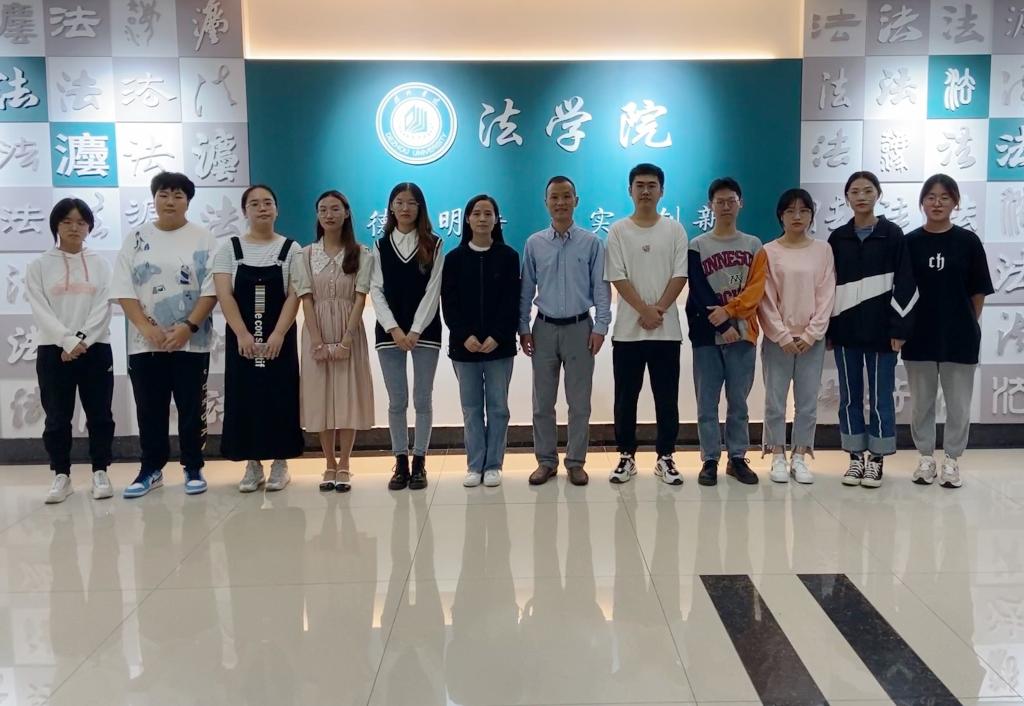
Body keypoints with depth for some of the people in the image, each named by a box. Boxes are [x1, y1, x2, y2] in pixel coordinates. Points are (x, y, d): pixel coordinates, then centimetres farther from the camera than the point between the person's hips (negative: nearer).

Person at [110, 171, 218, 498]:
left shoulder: (204, 239, 1)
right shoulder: (136, 238, 7)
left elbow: (212, 289, -5)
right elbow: (123, 289, 2)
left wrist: (189, 326, -16)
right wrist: (147, 327, -11)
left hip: (192, 342, -2)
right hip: (145, 343, 2)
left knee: (191, 409, 4)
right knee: (150, 410, 8)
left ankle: (193, 469, 15)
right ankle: (151, 470, 20)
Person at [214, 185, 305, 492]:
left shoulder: (290, 248, 2)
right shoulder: (230, 248, 5)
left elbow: (294, 296, -6)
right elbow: (224, 295, -4)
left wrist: (278, 334, -17)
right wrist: (243, 335, -16)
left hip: (279, 338, -1)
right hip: (241, 338, 1)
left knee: (280, 398, 1)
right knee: (244, 399, 3)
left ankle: (280, 464, 11)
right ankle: (252, 466, 13)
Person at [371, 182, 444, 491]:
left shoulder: (433, 245, 4)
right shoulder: (380, 246, 9)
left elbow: (433, 291, -3)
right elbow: (376, 291, 1)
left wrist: (415, 331, -13)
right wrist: (394, 329, -12)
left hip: (424, 331, -1)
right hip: (389, 331, 1)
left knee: (423, 399, 2)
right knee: (396, 401, 3)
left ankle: (419, 462, 10)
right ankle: (400, 463, 12)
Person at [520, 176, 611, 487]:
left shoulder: (591, 243, -1)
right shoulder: (534, 243, 4)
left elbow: (601, 288, -1)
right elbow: (526, 289, 8)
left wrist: (600, 327, -7)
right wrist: (523, 327, 3)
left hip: (579, 328, -1)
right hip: (544, 329, 2)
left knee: (579, 402, 4)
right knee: (542, 402, 7)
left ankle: (576, 462, 15)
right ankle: (546, 461, 18)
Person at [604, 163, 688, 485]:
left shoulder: (675, 230, 6)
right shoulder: (618, 231, 3)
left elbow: (680, 275, -1)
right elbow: (618, 278, -5)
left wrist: (659, 310, -13)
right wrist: (644, 311, -14)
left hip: (667, 329, 1)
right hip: (628, 329, 0)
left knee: (667, 398, 5)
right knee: (626, 397, 5)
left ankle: (665, 458, 15)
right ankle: (626, 456, 16)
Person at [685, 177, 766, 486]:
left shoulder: (754, 246, 9)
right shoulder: (697, 246, 4)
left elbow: (757, 287, -1)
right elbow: (698, 291, -5)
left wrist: (728, 310, -15)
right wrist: (722, 325, -13)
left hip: (743, 334, 1)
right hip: (707, 335, -1)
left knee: (739, 402, 7)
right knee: (707, 403, 1)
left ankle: (738, 458, 16)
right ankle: (710, 460, 9)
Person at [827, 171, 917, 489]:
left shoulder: (893, 235, 0)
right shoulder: (837, 238, 8)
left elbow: (905, 284, -4)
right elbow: (827, 285, 9)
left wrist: (900, 328, -10)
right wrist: (826, 329, 4)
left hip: (881, 329, -3)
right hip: (845, 329, 3)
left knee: (881, 396, 3)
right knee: (849, 396, 7)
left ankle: (876, 458, 13)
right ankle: (856, 457, 17)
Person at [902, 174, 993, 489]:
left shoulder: (968, 242, -2)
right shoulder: (910, 242, 0)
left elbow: (978, 292, 3)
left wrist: (969, 325, 2)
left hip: (959, 335, -1)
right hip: (919, 335, 1)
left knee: (958, 402, 7)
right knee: (922, 402, 10)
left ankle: (952, 461, 20)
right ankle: (926, 457, 24)